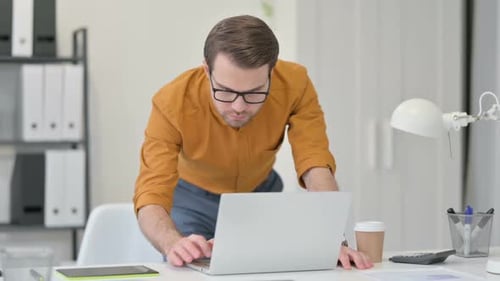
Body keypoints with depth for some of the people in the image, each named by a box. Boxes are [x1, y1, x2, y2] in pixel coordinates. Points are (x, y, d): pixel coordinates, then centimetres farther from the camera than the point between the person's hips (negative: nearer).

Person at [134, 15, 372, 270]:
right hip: (194, 199, -2)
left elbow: (315, 167, -32)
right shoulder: (171, 103, -33)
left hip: (262, 193, 3)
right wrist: (174, 243, -59)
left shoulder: (295, 84, -28)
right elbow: (151, 197, -36)